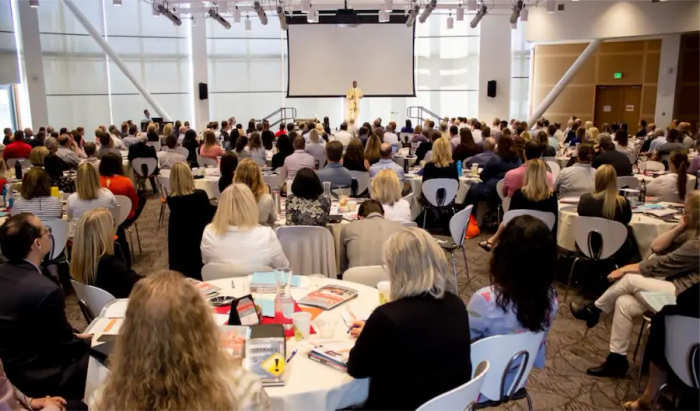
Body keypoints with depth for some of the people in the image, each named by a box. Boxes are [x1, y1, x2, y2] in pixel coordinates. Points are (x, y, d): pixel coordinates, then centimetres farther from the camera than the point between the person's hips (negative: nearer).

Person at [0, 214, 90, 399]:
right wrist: (88, 341, 4)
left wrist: (75, 337, 9)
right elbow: (66, 347, -16)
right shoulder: (46, 290, -30)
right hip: (39, 379, -8)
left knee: (82, 346, 19)